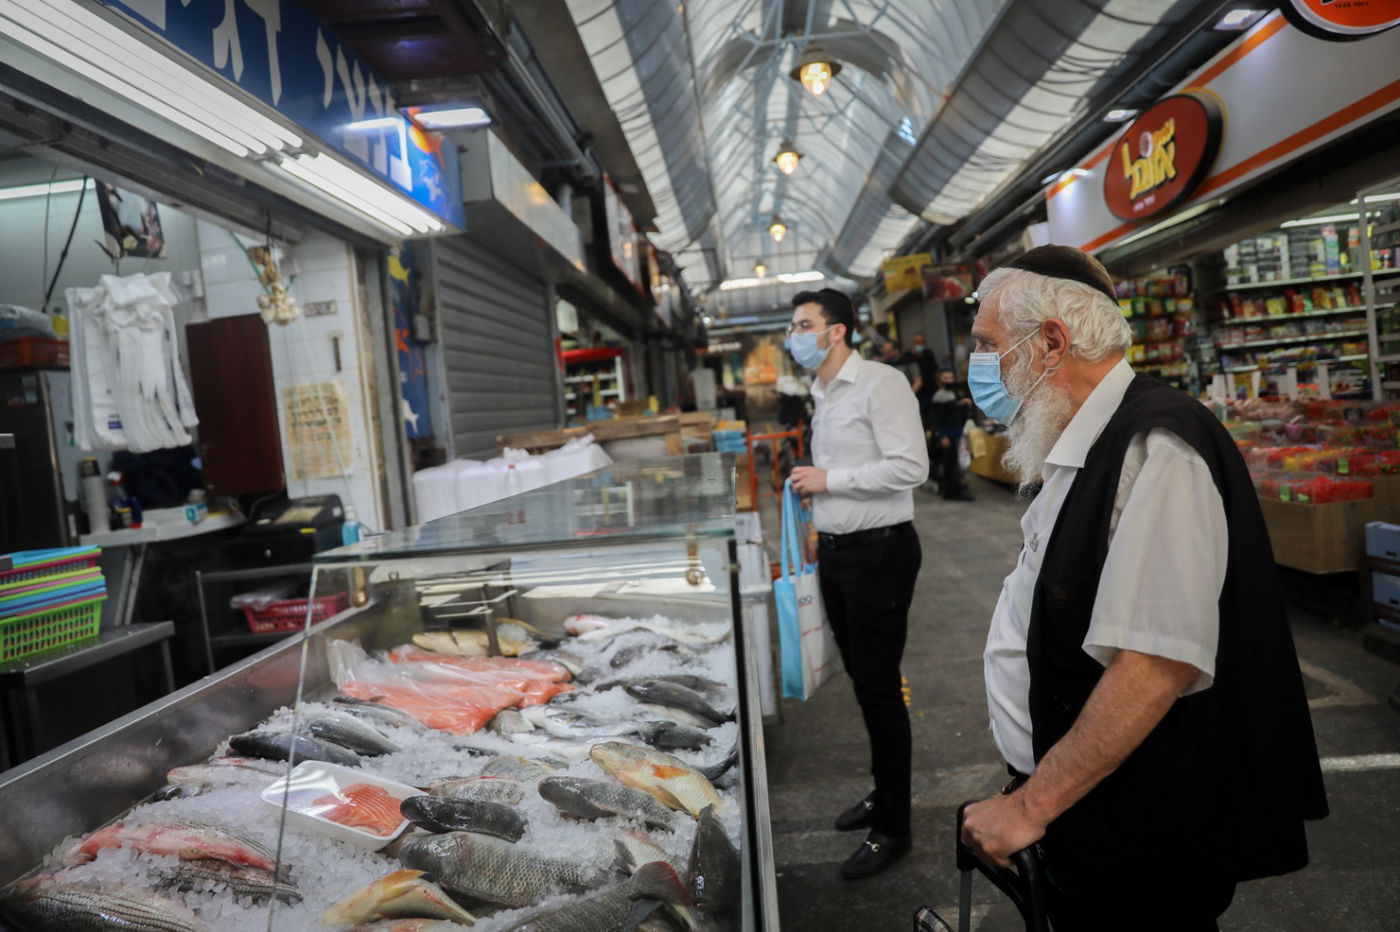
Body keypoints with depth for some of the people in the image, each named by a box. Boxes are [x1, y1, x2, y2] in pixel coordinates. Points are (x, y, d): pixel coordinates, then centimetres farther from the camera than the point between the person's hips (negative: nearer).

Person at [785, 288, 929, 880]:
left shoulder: (880, 385, -14)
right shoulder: (823, 396, 12)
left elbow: (910, 466, -22)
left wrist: (828, 480, -18)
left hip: (879, 551, -8)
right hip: (836, 552, 9)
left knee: (879, 687, 0)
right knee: (862, 680, 18)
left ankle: (893, 826, 17)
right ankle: (883, 791, 37)